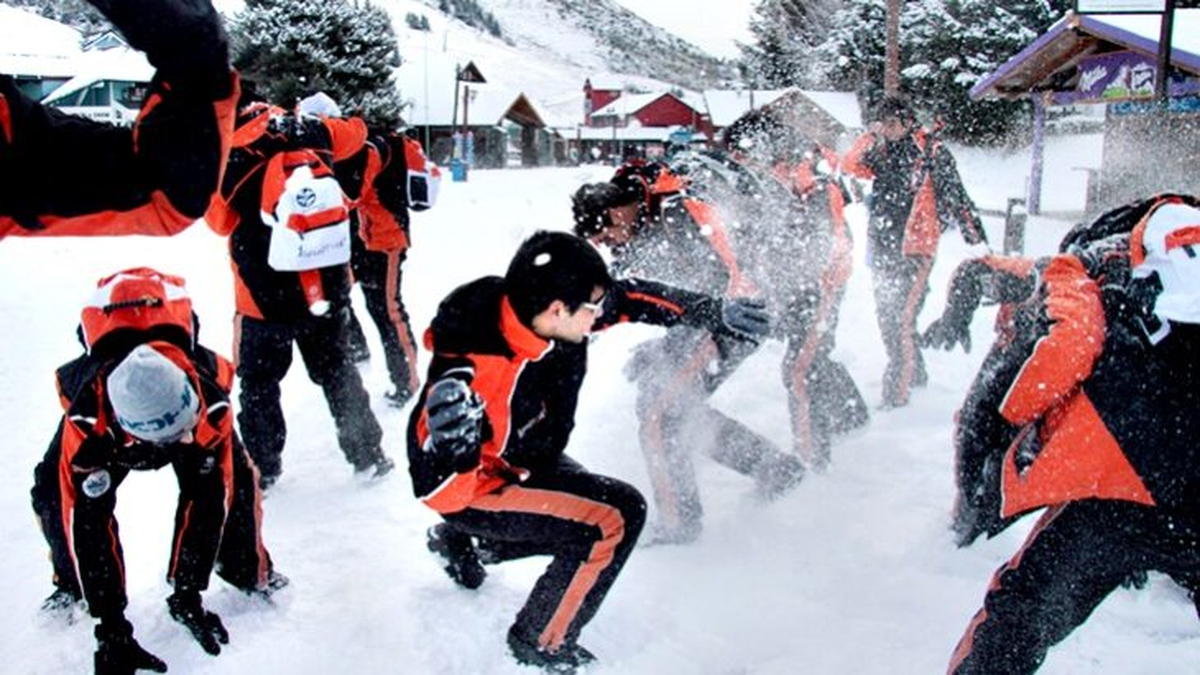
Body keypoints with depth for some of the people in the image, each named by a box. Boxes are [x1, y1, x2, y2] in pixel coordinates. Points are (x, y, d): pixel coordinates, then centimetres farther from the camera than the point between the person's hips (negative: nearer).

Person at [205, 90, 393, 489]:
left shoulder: (225, 160, -18)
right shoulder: (306, 131, -8)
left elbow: (221, 221, 0)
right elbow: (353, 134, 13)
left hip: (266, 296, -4)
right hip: (329, 290, 4)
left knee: (258, 382, 15)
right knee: (335, 369, 20)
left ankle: (262, 467, 22)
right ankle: (368, 455, 25)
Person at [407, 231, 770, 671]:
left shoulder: (545, 310, -19)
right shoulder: (472, 370, -39)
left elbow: (628, 298, -1)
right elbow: (443, 493, -37)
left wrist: (715, 313, 1)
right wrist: (452, 448, -59)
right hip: (474, 487, -8)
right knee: (614, 520, -19)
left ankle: (467, 543, 30)